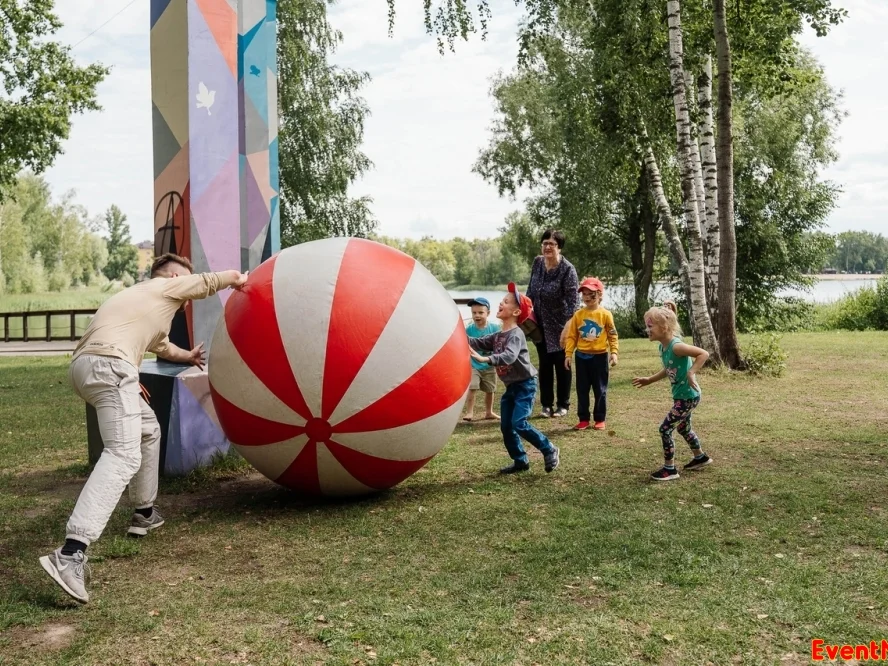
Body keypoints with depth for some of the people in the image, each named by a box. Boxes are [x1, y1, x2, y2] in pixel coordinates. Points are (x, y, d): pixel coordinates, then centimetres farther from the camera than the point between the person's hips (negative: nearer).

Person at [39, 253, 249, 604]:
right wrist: (239, 278, 45)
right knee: (123, 456, -21)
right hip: (109, 365, -10)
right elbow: (211, 281, 23)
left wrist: (187, 356, 72)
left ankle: (144, 513, 35)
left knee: (148, 428, 29)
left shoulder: (138, 295, 38)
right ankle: (70, 554, -35)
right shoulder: (168, 286, 14)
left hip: (83, 365, 10)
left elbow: (158, 342, 55)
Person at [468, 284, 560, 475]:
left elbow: (509, 356, -37)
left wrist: (485, 359, -50)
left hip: (525, 385, -9)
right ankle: (520, 461, 20)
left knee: (519, 424, -15)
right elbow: (479, 343, 5)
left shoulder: (516, 334, -20)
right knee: (506, 427, 8)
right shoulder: (499, 335, 8)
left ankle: (549, 450, 3)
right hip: (510, 386, 9)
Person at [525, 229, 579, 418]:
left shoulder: (567, 269, -17)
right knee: (544, 365, 11)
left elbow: (573, 301, -18)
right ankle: (547, 404, 21)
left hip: (559, 326, -5)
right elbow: (530, 290, 11)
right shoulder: (537, 263, 0)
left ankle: (563, 405, 19)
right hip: (540, 325, 5)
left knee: (562, 365, 7)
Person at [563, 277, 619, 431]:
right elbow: (571, 336, 2)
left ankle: (600, 419, 17)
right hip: (582, 356, 3)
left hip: (600, 356, -2)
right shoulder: (578, 315, 0)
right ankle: (583, 419, 17)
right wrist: (568, 354, -4)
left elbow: (613, 336, -2)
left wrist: (614, 352, -11)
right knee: (582, 389, 8)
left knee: (600, 390, 7)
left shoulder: (605, 314, -6)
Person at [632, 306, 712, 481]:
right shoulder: (663, 347, 3)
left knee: (665, 429, -6)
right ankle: (700, 457, 48)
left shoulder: (676, 346, -25)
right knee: (683, 428, 27)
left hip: (688, 396, -10)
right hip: (681, 395, 10)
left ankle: (669, 469, 6)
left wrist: (691, 373, -34)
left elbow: (704, 354, -30)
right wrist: (649, 380, 15)